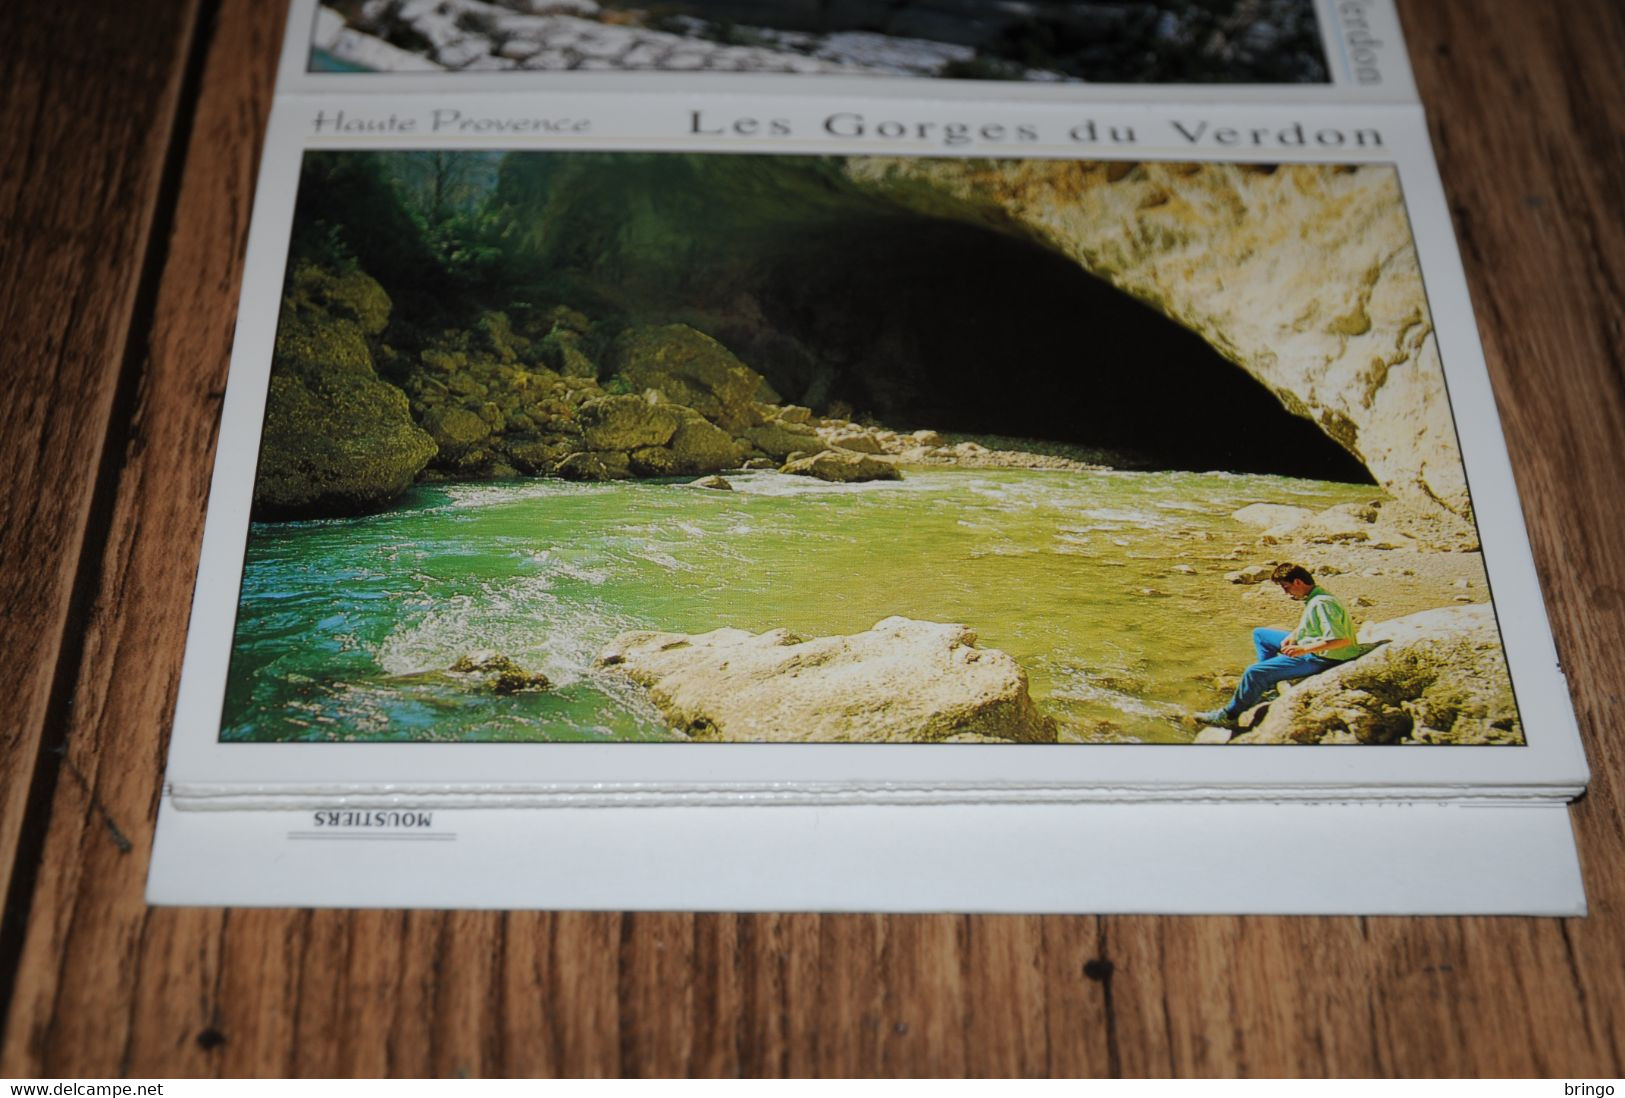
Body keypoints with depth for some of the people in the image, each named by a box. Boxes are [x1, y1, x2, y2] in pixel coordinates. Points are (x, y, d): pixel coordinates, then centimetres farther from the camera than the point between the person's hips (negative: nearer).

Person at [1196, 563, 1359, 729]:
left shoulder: (1322, 603, -26)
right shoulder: (1314, 598, 6)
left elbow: (1343, 640, -32)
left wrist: (1304, 649, -31)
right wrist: (1293, 635, 3)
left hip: (1321, 658, -11)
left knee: (1254, 673, -19)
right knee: (1259, 634, 22)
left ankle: (1229, 716, -3)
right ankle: (1268, 686, 16)